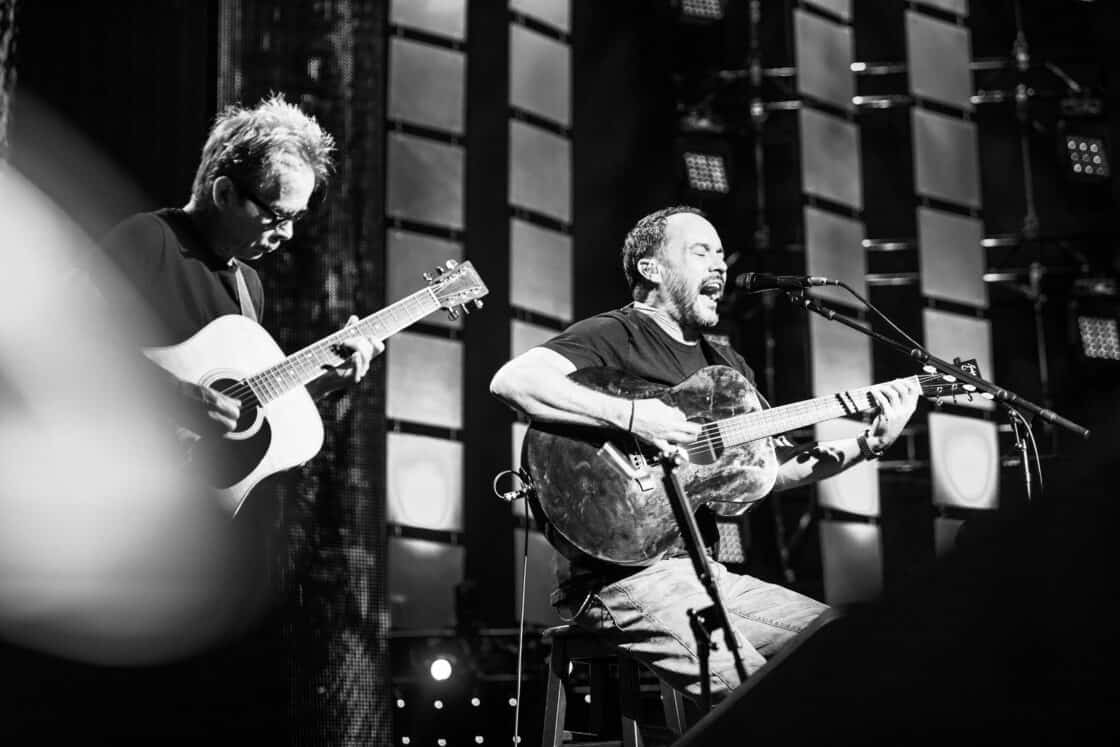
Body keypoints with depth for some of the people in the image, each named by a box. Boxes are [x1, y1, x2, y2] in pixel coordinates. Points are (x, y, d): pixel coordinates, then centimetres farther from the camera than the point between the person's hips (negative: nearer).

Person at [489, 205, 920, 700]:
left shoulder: (726, 365, 22)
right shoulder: (614, 335, -4)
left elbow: (775, 465, 16)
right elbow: (510, 381, -21)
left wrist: (869, 445, 3)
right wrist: (630, 415, -25)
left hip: (709, 565, 8)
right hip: (626, 571, -8)